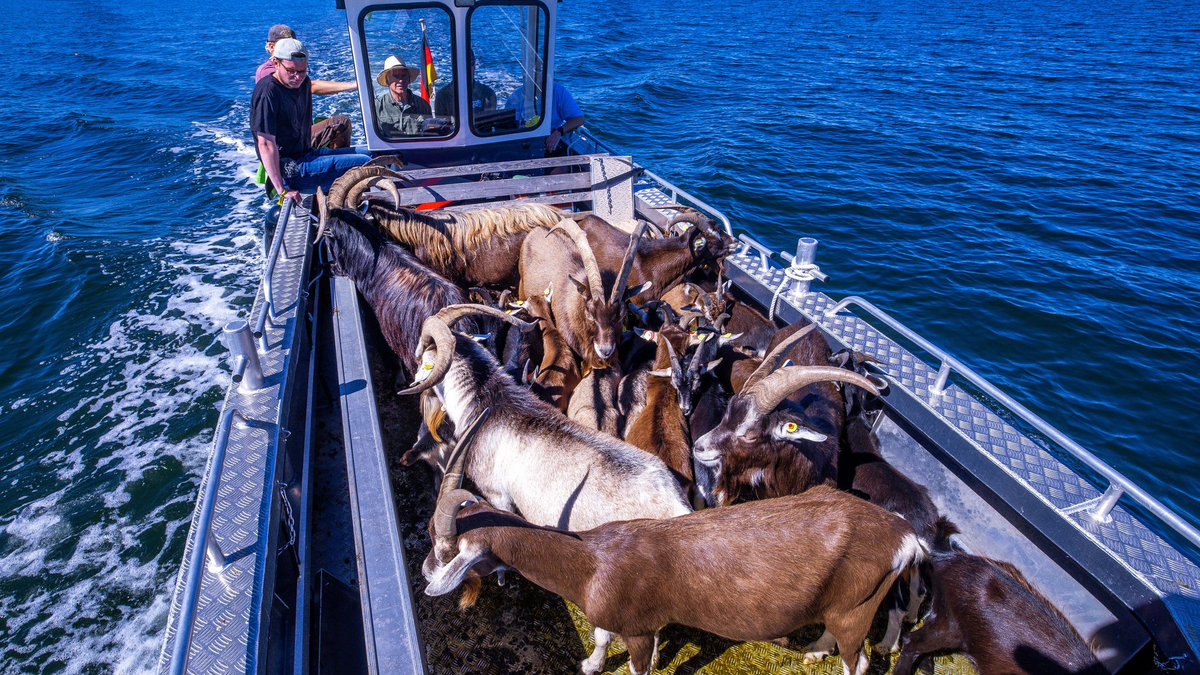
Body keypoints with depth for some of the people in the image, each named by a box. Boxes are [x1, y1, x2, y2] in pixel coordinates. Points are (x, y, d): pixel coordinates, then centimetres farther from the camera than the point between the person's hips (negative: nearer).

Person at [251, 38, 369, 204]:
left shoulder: (303, 82, 7)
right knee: (365, 164, -18)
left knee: (365, 154, 17)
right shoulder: (267, 92, -20)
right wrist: (282, 190, -27)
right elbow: (266, 143, -24)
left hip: (307, 153, 10)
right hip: (291, 169, -10)